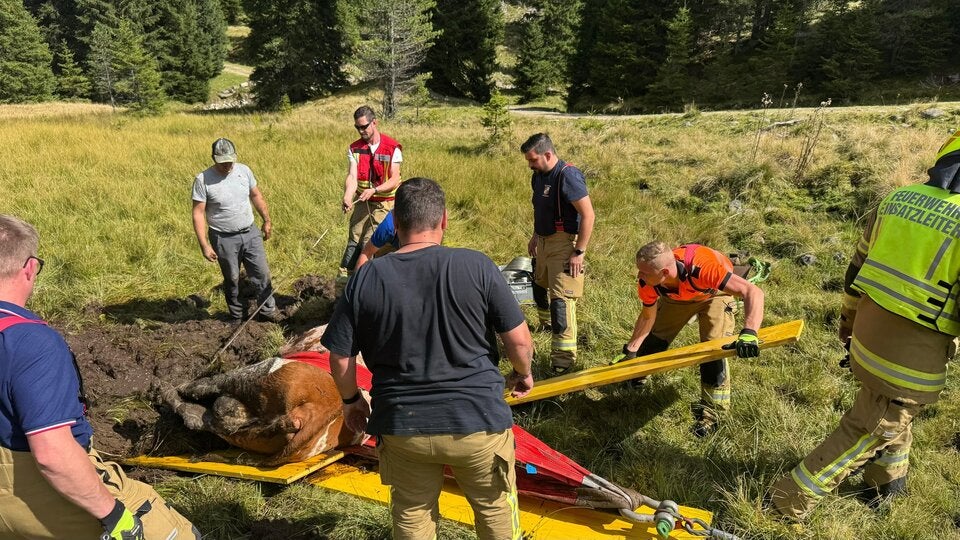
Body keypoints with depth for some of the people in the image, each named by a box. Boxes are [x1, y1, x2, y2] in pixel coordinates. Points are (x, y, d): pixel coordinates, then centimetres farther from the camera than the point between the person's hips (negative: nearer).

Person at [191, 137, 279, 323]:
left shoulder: (244, 170, -2)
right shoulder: (203, 180, -15)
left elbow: (256, 196, 12)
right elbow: (198, 214, -14)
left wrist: (267, 220, 13)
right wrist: (204, 245, -18)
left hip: (251, 233, 4)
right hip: (224, 239, -3)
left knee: (262, 273, 8)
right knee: (232, 279, 11)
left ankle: (268, 309, 24)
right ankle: (237, 315, 28)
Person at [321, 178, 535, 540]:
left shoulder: (365, 279, -10)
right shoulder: (476, 266, -14)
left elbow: (340, 357, -4)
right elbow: (519, 341, -10)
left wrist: (351, 400, 15)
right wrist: (523, 373, 12)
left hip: (401, 426, 2)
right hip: (478, 421, -1)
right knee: (496, 508, 23)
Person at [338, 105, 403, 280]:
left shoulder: (392, 148, -11)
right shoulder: (354, 148, 0)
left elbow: (394, 180, -14)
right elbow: (352, 176, -11)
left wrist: (374, 190, -30)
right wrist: (347, 197, -31)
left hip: (384, 202, -4)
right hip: (362, 201, 4)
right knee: (354, 240, 3)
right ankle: (344, 275, 9)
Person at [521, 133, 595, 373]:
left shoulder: (568, 175, -21)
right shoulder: (538, 176, 6)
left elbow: (588, 214, -22)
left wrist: (579, 252, -22)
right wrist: (535, 235, 20)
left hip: (564, 244, -9)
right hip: (544, 242, 9)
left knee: (561, 299, -10)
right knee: (539, 286, 25)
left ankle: (563, 360, -5)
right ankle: (547, 324, 53)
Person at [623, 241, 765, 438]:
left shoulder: (701, 267, -49)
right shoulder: (646, 283, -31)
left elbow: (754, 292, -50)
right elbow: (648, 316, -9)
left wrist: (749, 333, -64)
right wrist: (630, 350, -1)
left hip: (715, 294, -3)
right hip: (676, 294, 4)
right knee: (656, 338, 4)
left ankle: (711, 410, -2)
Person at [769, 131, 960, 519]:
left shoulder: (897, 200, 0)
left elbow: (858, 270, 10)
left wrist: (849, 317, 24)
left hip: (868, 335, 6)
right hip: (911, 357, -6)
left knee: (893, 415, 30)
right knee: (865, 433, 9)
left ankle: (888, 480, 49)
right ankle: (793, 499, 16)